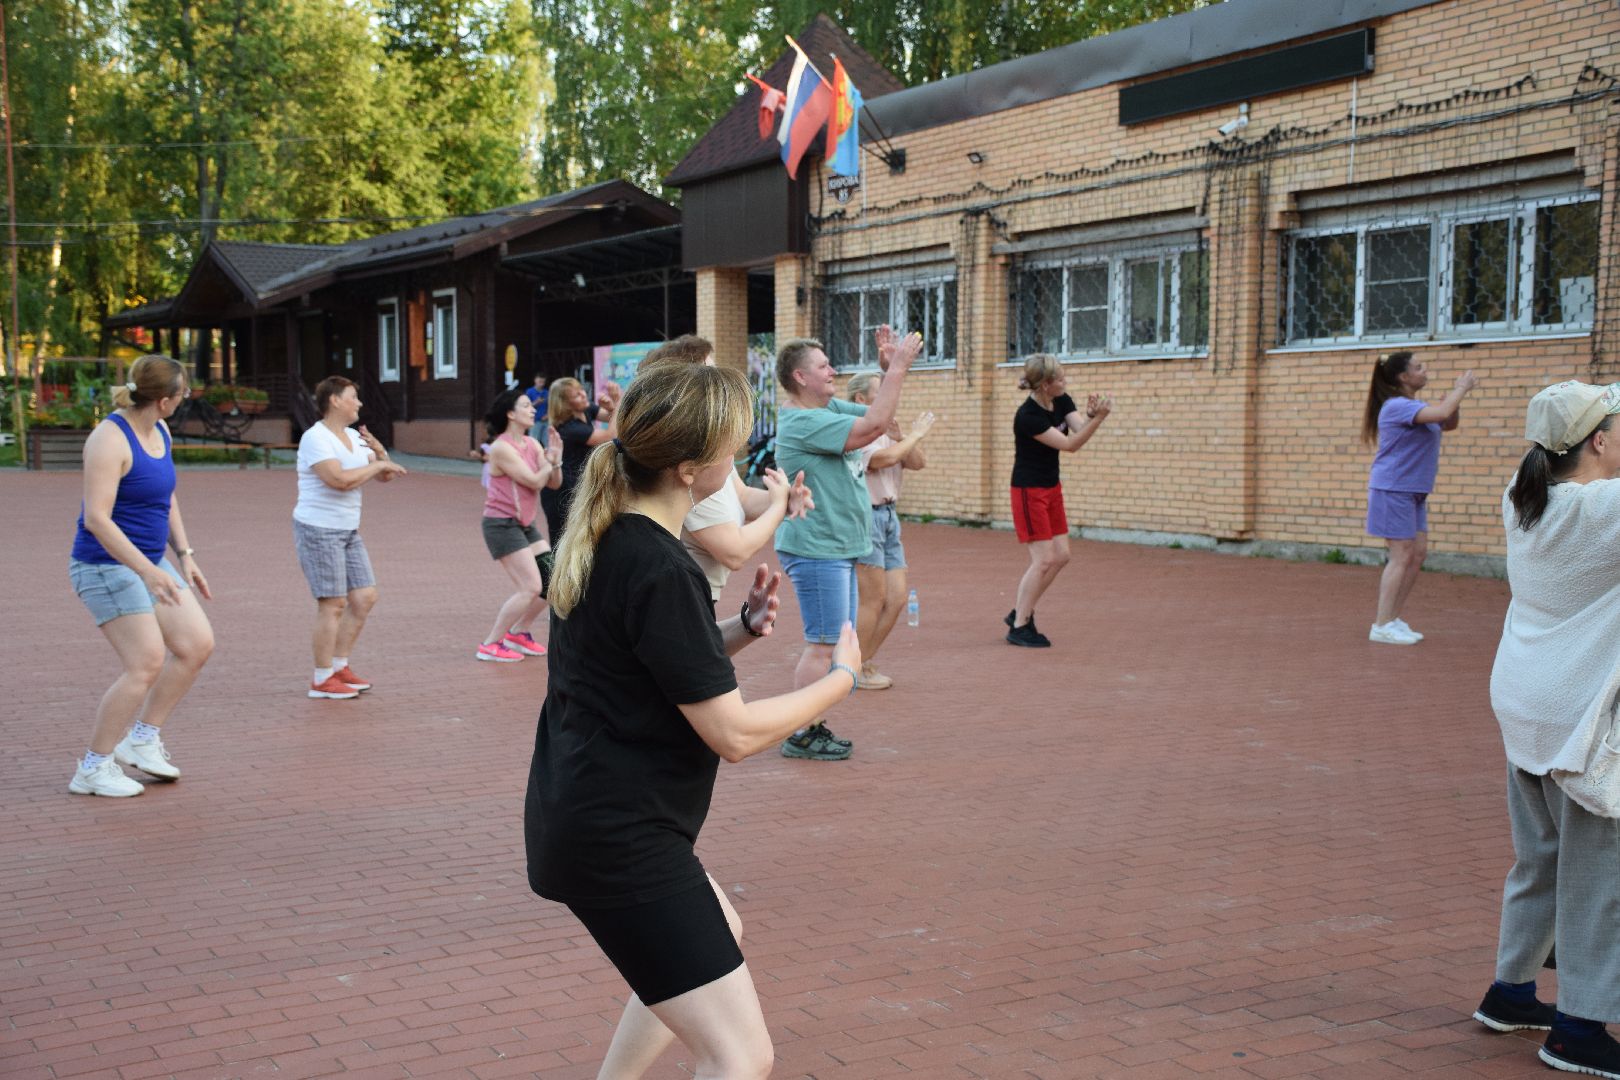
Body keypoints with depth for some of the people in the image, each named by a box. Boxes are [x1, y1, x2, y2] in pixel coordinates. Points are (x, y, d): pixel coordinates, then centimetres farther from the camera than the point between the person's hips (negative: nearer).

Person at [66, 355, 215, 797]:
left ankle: (142, 737, 15)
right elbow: (96, 518, -26)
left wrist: (185, 555, 12)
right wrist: (148, 571, -30)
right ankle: (93, 768, 2)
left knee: (197, 644, 2)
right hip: (106, 565, -9)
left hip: (149, 562, 9)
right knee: (146, 664, -11)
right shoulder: (110, 439, -20)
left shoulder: (159, 430, 8)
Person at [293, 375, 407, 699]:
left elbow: (384, 476, 13)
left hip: (348, 530, 9)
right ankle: (322, 680, 3)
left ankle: (340, 666, 19)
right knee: (333, 604, -7)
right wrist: (378, 464, -16)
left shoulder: (354, 436, 13)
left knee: (365, 597, 7)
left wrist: (380, 451, -7)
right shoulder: (316, 438, -14)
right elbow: (340, 479, -27)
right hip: (318, 530, -9)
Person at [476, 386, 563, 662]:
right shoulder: (501, 448, -17)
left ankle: (519, 632, 23)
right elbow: (534, 482, -19)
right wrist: (549, 462, -2)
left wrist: (555, 462, -12)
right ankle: (490, 644, -3)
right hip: (502, 525, -9)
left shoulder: (531, 444, 8)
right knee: (531, 588, -14)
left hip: (526, 525, 9)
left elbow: (554, 482, 7)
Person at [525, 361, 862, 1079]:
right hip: (619, 836, -11)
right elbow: (733, 733, -20)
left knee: (719, 930, 35)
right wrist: (841, 677, -5)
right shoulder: (659, 571, -23)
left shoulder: (605, 535, 6)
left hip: (581, 816, 11)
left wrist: (744, 628, 2)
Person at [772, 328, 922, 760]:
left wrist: (890, 368, 0)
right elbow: (873, 425, -26)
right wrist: (898, 367, -22)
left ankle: (813, 728, 22)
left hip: (838, 548, 10)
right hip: (816, 549, -10)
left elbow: (877, 413, 16)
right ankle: (800, 736, -1)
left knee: (836, 642, 14)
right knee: (824, 644, -8)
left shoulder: (829, 409, 11)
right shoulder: (801, 422, -19)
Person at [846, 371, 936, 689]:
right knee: (874, 599, -4)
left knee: (896, 598, 9)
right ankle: (857, 669, 9)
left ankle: (862, 663, 20)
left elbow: (918, 462, 11)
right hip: (864, 517, -9)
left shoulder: (884, 431, 14)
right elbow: (883, 458, -26)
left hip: (888, 516, 9)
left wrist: (899, 436, -4)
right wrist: (916, 433, -13)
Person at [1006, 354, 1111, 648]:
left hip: (1052, 488, 8)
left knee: (1061, 556, 8)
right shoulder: (1027, 416, -24)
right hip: (1029, 491, -8)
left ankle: (1020, 612, 20)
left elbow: (1080, 430, -11)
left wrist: (1092, 414, -31)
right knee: (1044, 559, -8)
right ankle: (1018, 627, 3)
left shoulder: (1062, 401, 0)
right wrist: (1099, 417, -35)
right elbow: (1069, 444, -25)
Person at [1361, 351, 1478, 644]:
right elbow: (1442, 413, -29)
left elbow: (1449, 423, 23)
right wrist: (1461, 389, -13)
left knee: (1418, 553, 8)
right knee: (1402, 556, -8)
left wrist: (1459, 392, 6)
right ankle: (1381, 626, -5)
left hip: (1414, 492, 9)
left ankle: (1393, 620, 15)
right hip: (1393, 489, -9)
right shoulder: (1397, 406, -16)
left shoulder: (1414, 407, 14)